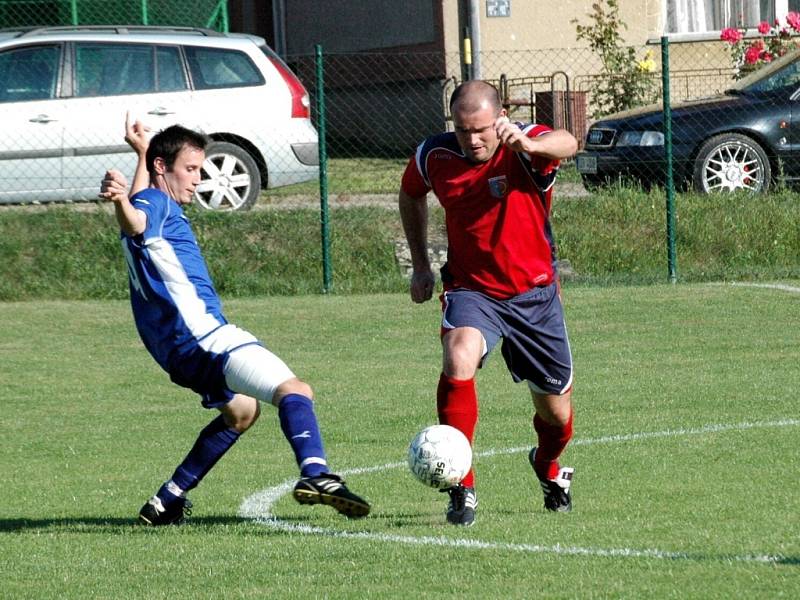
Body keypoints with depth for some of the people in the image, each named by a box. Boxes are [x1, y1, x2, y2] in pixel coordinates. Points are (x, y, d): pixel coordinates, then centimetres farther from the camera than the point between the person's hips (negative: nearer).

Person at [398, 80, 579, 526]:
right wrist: (420, 263, 12)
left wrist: (529, 144, -67)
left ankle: (548, 467, 47)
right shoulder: (435, 157, -9)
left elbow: (567, 144, -45)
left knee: (557, 413, 10)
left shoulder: (523, 148, -20)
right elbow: (411, 195, 15)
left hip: (534, 292, -1)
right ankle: (462, 488, -24)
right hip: (471, 289, 1)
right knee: (458, 359, -32)